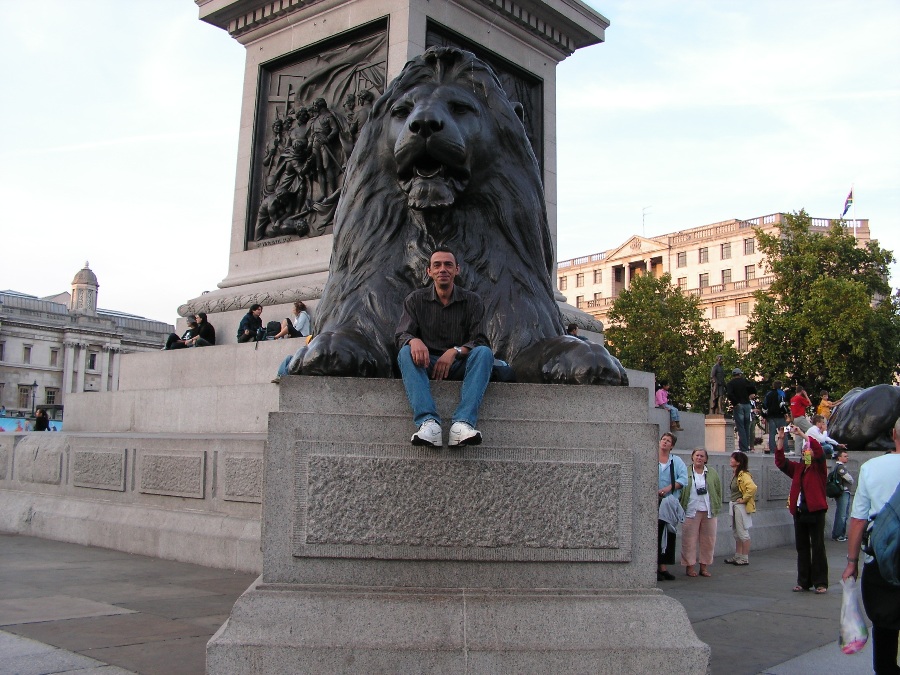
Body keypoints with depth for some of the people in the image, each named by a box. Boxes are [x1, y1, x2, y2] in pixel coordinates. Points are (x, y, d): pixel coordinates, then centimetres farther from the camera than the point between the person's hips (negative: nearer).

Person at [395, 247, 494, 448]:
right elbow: (401, 335, -4)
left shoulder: (472, 301, 5)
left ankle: (463, 422, -45)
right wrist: (414, 341, -29)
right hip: (427, 363, 0)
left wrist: (455, 351, -24)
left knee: (484, 352, -29)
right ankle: (428, 422, -48)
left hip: (460, 364, 0)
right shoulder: (415, 300, 6)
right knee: (406, 353, -30)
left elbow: (479, 341, -4)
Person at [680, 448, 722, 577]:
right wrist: (681, 508, -5)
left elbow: (718, 491, 12)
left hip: (709, 512, 3)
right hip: (691, 512, -2)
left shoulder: (712, 473, 10)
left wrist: (716, 508, 4)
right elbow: (679, 488, 2)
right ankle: (689, 566, 8)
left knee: (708, 540, 5)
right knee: (690, 540, -1)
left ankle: (704, 566, 16)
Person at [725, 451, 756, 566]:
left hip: (741, 507, -10)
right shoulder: (735, 474, 10)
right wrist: (732, 502, 13)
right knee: (736, 533, 16)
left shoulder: (743, 475, -19)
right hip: (734, 506, 10)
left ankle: (745, 558, 7)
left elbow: (752, 488, -33)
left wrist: (744, 499, -22)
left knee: (743, 533, -1)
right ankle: (737, 557, 25)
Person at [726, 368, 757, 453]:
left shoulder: (730, 383, 0)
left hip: (738, 406, -3)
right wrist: (746, 393, 14)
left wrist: (735, 402, -9)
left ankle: (743, 448, -7)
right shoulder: (745, 381, 7)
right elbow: (754, 390, 1)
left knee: (740, 427, -3)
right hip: (747, 405, 3)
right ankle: (747, 446, 13)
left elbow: (729, 394, -16)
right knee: (747, 427, 11)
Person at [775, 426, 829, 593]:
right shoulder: (797, 468, 15)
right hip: (799, 512, 6)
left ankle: (820, 582, 3)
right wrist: (780, 440, 1)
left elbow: (819, 451, -17)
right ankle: (804, 582, 16)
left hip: (815, 512, -6)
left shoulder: (818, 467, -1)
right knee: (801, 548, 9)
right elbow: (780, 462, 11)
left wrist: (802, 435, -18)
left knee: (818, 547, -2)